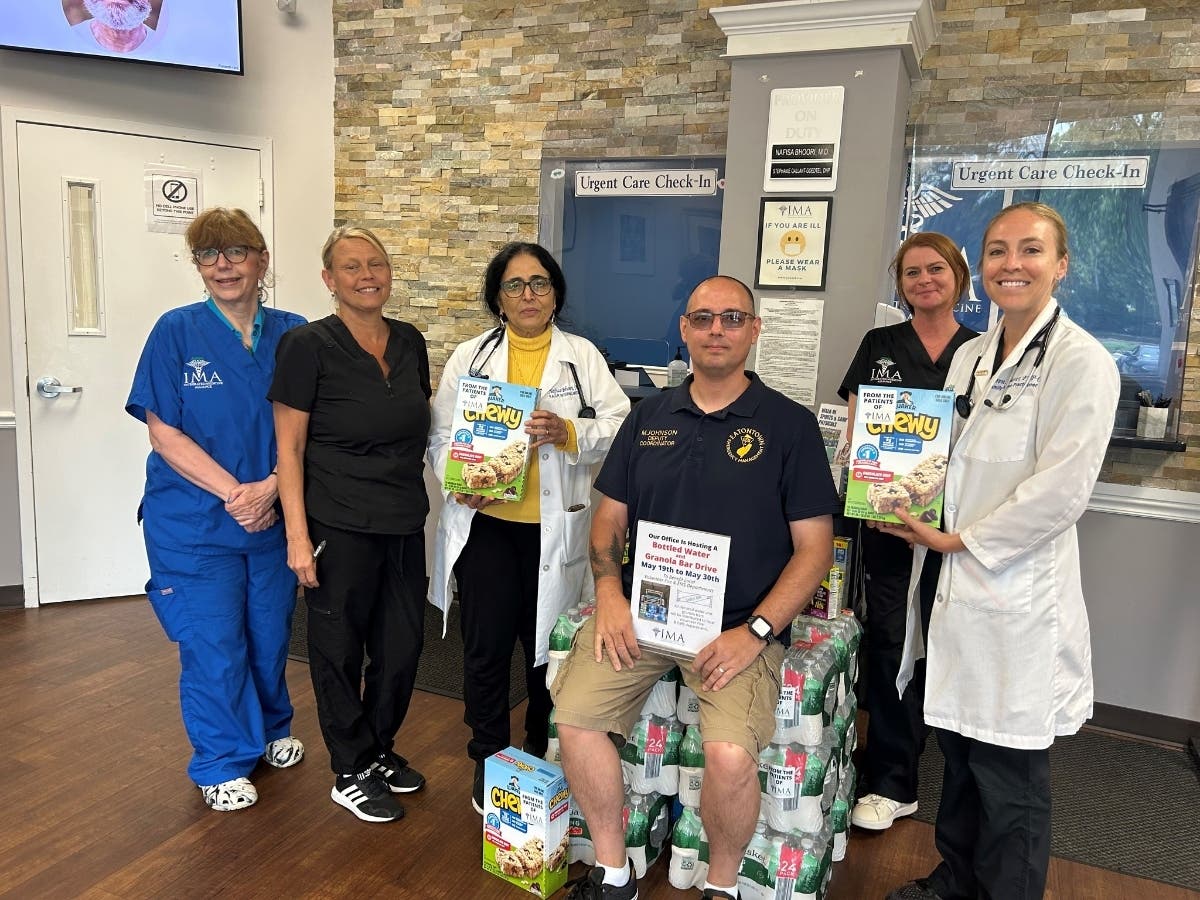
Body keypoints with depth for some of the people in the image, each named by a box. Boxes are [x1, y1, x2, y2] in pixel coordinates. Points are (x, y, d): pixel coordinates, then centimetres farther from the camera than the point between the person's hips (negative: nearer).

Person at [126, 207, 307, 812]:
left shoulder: (291, 335, 0)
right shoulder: (177, 332, -7)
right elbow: (163, 430, -10)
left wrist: (271, 487, -15)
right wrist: (233, 492, -18)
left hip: (272, 517, 3)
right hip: (194, 523, -3)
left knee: (270, 634, 15)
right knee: (214, 647, 4)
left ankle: (269, 731, 41)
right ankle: (222, 764, 26)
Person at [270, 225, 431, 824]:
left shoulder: (409, 342, 6)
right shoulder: (309, 346, -10)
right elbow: (289, 447, -10)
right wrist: (297, 535, -14)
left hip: (403, 525, 6)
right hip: (339, 527, -6)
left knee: (403, 644, 14)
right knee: (339, 648, 9)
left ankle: (379, 749, 37)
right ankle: (350, 773, 28)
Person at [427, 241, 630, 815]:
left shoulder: (583, 357, 5)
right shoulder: (471, 356, 7)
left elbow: (618, 428, -3)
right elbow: (441, 433, 4)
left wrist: (568, 432, -21)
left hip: (554, 527, 0)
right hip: (486, 521, 0)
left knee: (548, 646, 12)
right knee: (486, 647, 4)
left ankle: (542, 759, 34)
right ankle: (488, 765, 24)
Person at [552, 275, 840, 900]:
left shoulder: (789, 425, 1)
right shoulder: (648, 417, 12)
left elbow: (814, 547, -2)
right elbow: (609, 518, 15)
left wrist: (755, 631, -12)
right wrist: (609, 594, -3)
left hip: (738, 623, -3)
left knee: (731, 755, -25)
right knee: (574, 718, -17)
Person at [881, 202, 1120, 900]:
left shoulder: (1082, 362, -12)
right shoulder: (971, 355, 10)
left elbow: (1060, 492, -18)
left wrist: (962, 541, -13)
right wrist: (908, 504, 2)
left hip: (1019, 596, -7)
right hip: (954, 585, 7)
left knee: (1010, 776, 7)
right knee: (959, 751, 20)